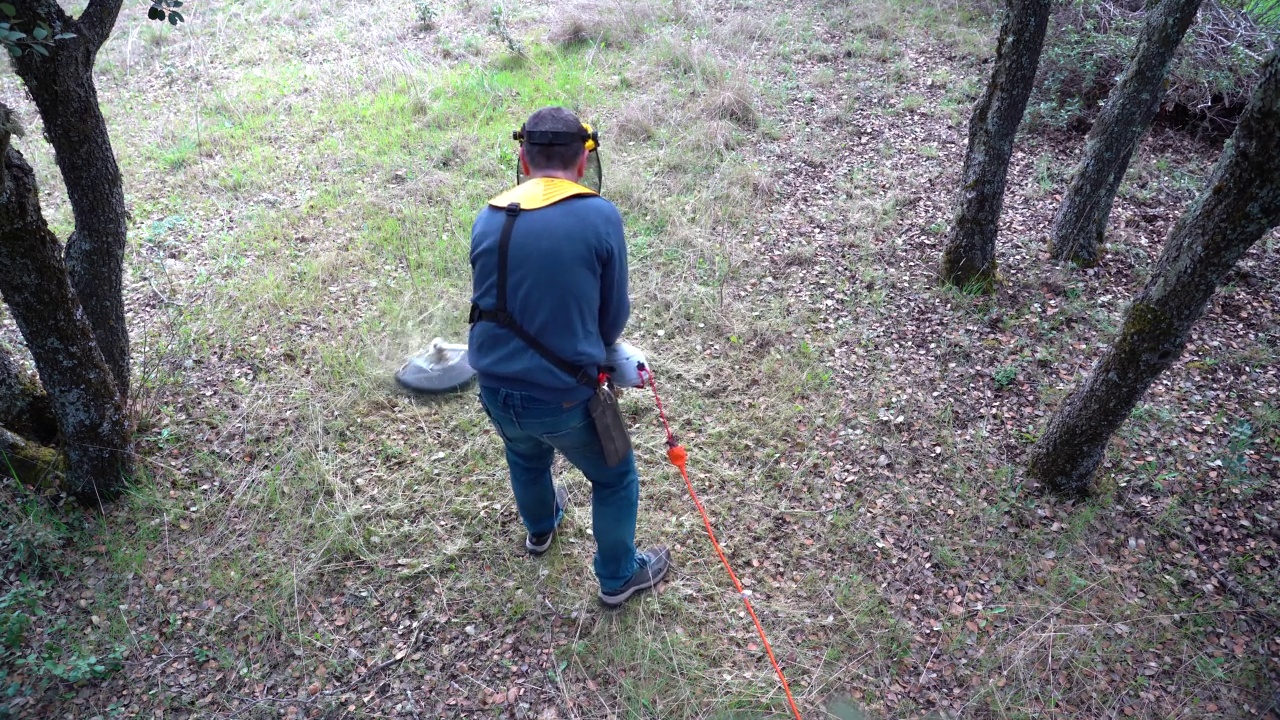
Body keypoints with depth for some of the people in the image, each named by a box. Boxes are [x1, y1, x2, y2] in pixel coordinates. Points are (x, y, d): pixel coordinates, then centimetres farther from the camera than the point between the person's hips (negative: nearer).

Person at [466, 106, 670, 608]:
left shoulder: (488, 219, -3)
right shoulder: (601, 217, -15)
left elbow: (490, 304, 8)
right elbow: (614, 317, -5)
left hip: (494, 389, 5)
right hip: (563, 397, -5)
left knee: (525, 455, 36)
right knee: (615, 478, 23)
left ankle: (540, 528, 64)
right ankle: (618, 576, 42)